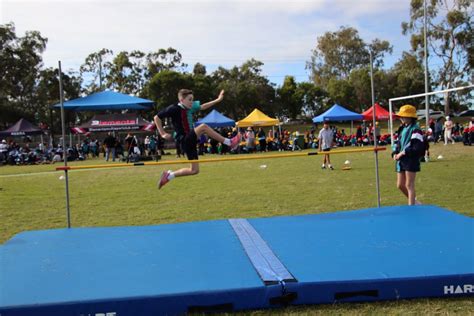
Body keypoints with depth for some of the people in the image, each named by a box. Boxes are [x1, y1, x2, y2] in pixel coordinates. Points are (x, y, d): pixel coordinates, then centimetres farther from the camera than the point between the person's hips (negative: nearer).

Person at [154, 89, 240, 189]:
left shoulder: (189, 108, 10)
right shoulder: (175, 108, -11)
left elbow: (202, 107, 23)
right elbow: (157, 117, -9)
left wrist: (218, 100, 19)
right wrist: (162, 133, -11)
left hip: (190, 141, 8)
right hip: (185, 140, -8)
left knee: (194, 170, 9)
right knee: (203, 127, -25)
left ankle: (169, 175, 20)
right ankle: (229, 142, -20)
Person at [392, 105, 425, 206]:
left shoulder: (415, 129, -13)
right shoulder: (402, 129, 14)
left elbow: (418, 148, -20)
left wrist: (403, 153, -19)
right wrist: (395, 153, 2)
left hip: (411, 160, -9)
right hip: (401, 160, 9)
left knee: (409, 185, -4)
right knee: (400, 185, 13)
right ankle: (414, 202, 33)